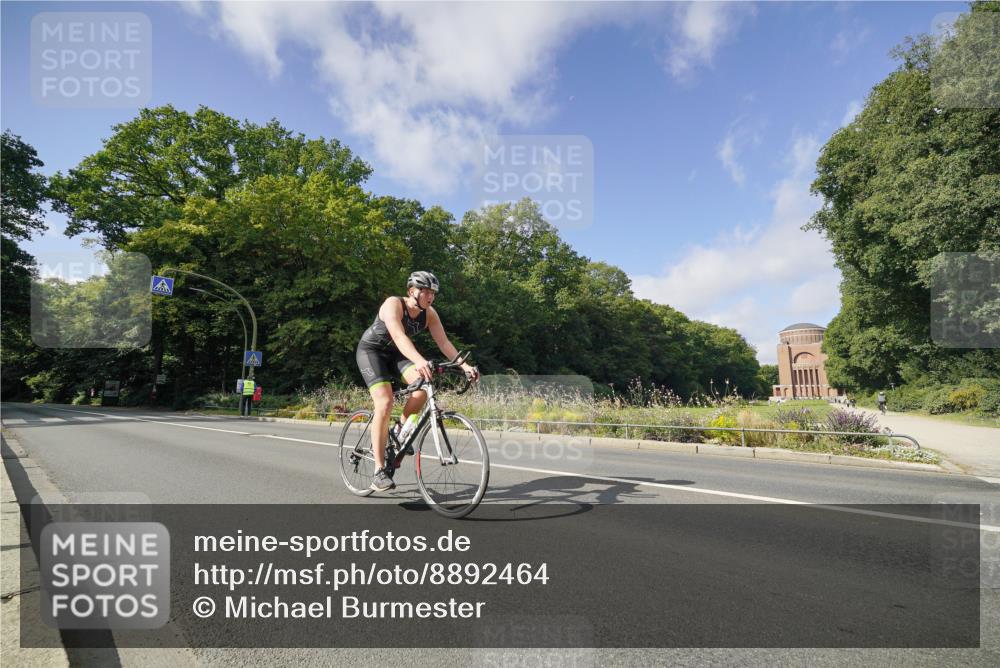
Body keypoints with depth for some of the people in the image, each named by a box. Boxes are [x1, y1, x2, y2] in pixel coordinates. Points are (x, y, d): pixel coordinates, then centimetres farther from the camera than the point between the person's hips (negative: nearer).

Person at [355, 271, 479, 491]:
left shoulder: (429, 314, -11)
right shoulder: (393, 304, -28)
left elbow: (444, 343, -14)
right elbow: (399, 336, -45)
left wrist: (464, 366, -28)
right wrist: (420, 361, -61)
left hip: (395, 353, 5)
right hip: (371, 350, -5)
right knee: (385, 402, -23)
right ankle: (379, 472, -16)